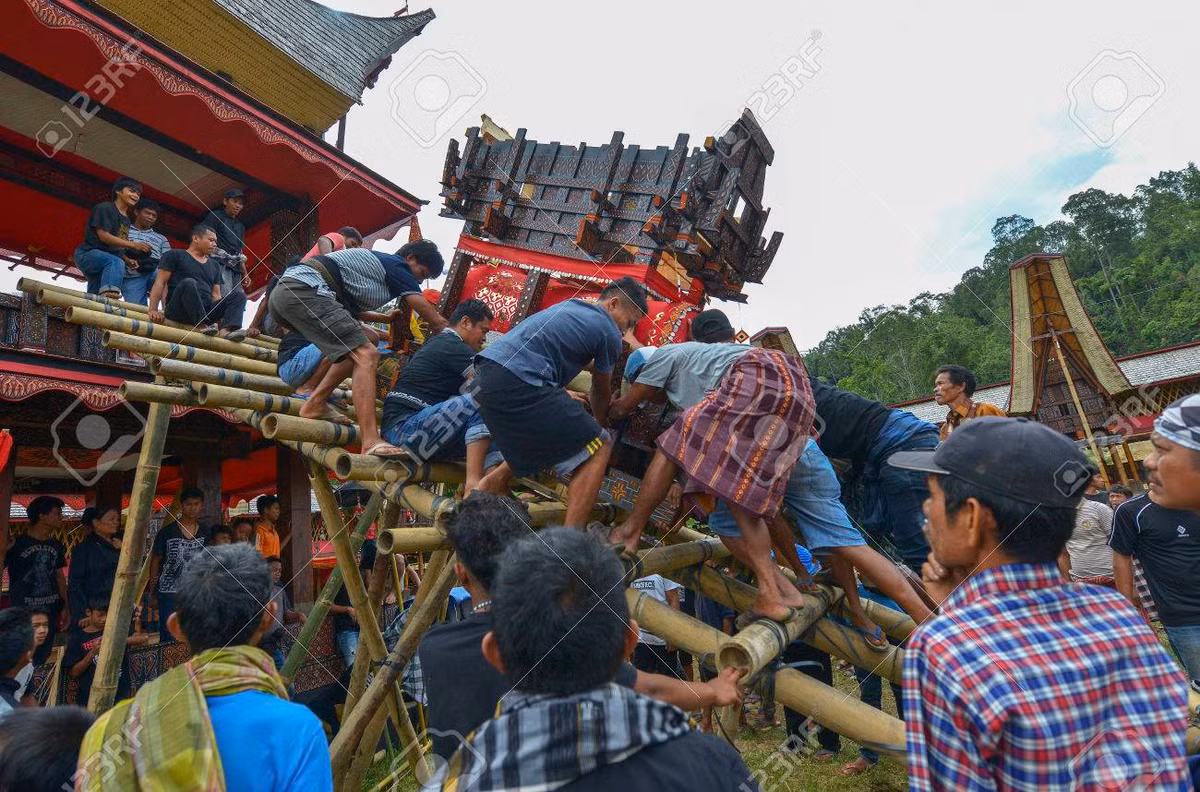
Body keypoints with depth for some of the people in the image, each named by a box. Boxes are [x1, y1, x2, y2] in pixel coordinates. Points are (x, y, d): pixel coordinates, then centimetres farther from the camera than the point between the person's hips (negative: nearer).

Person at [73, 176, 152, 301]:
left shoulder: (126, 220, 21)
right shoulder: (105, 208, -5)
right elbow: (103, 236, -16)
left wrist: (127, 260, 1)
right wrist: (133, 245, -19)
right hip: (87, 253, -9)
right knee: (116, 263, -37)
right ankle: (108, 293, -60)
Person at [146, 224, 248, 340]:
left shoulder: (213, 265, 25)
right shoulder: (175, 256, 10)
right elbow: (160, 282, 1)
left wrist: (219, 316, 4)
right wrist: (153, 310, -11)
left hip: (205, 311, 5)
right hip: (179, 309, -5)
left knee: (239, 295, -11)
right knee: (189, 282, -32)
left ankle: (226, 329, -37)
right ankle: (201, 325, -37)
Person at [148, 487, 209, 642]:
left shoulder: (206, 534, 4)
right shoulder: (167, 532, -3)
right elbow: (155, 561, 3)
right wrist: (152, 593, 2)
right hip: (169, 594, -2)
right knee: (168, 637, 3)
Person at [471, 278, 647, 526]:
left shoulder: (571, 305, 26)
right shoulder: (608, 332, 3)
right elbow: (601, 392, 17)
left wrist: (561, 394, 45)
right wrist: (599, 424, 35)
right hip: (518, 382, -9)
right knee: (598, 449, -4)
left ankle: (493, 481, 28)